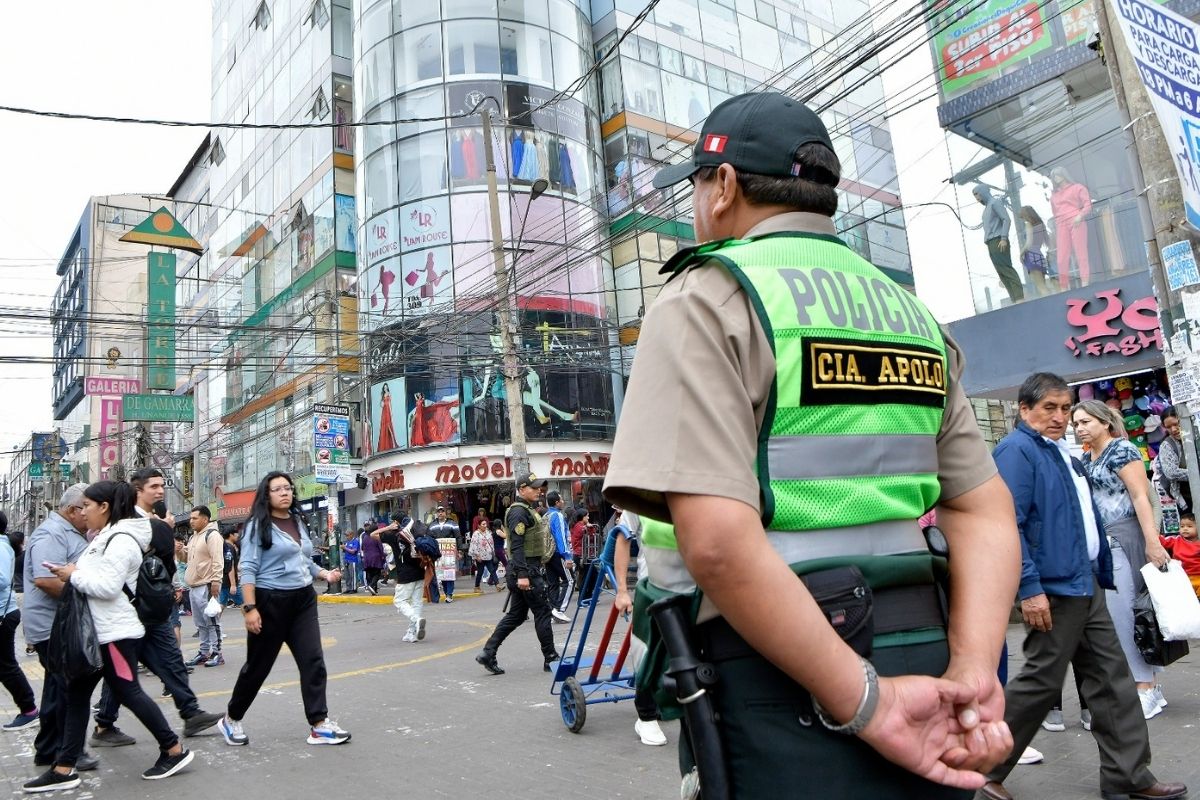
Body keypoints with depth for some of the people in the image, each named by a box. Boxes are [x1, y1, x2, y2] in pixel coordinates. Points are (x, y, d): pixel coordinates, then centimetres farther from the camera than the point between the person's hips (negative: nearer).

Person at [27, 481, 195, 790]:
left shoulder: (121, 540, -18)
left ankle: (175, 750, 8)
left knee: (127, 692, -3)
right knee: (77, 692, 11)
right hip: (99, 631, 10)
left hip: (116, 632, -10)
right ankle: (64, 768, 18)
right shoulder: (106, 537, 14)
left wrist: (73, 575, -13)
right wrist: (73, 574, 8)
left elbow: (107, 587, -24)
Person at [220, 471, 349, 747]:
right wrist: (250, 608, -20)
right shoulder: (259, 526, -8)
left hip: (304, 600, 5)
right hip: (271, 602, -5)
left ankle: (319, 725, 1)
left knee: (313, 661, -2)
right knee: (258, 665, 9)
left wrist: (325, 574, 3)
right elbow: (248, 569, -13)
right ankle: (231, 719, 31)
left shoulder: (299, 522, 11)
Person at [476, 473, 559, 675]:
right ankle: (550, 658, 8)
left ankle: (488, 653, 12)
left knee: (516, 614, 12)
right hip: (526, 570, -10)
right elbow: (516, 545, -22)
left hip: (529, 569, 10)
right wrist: (522, 574, -27)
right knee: (542, 612, -1)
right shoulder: (519, 512, -14)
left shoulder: (527, 511, 18)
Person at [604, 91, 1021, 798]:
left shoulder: (707, 299, -11)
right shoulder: (911, 313, 11)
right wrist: (973, 671, -4)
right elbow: (986, 510, 5)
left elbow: (717, 541, -23)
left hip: (782, 685, -6)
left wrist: (866, 705, -17)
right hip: (920, 657, 7)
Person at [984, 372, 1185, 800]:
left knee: (1112, 676, 12)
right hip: (1052, 589, -9)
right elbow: (1009, 524, -23)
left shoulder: (1062, 453, 16)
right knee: (1041, 682, -2)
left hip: (1085, 584, 10)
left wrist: (1102, 572, 20)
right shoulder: (1017, 450, -14)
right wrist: (1029, 588, -26)